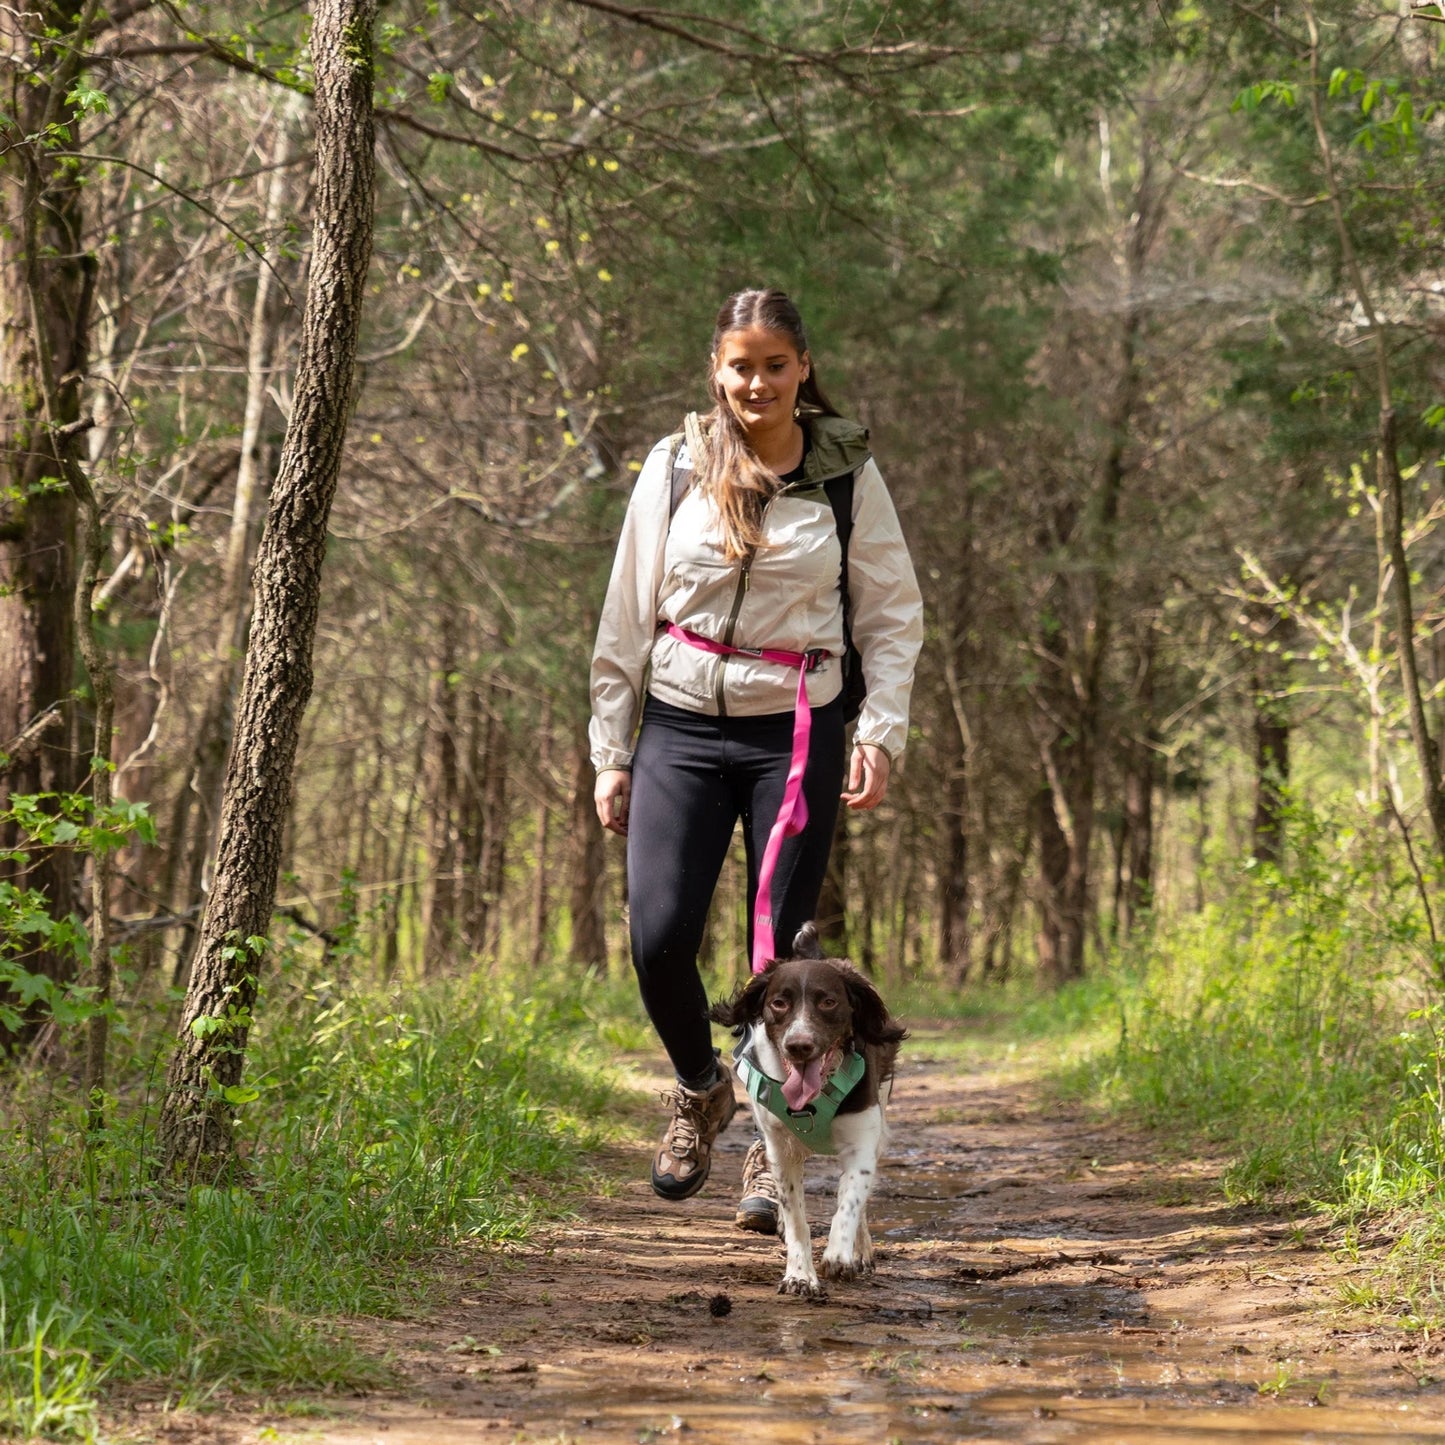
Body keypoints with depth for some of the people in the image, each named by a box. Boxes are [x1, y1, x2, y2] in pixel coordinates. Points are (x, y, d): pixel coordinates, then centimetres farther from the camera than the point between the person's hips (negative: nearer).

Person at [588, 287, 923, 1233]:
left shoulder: (848, 473, 2)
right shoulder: (675, 469, 4)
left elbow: (894, 614, 6)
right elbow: (626, 619, 8)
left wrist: (883, 733, -6)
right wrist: (611, 751, 6)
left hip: (798, 733, -1)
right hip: (682, 729, 1)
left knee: (783, 950, -1)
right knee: (660, 939, -9)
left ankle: (777, 1149, 15)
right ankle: (702, 1089, 21)